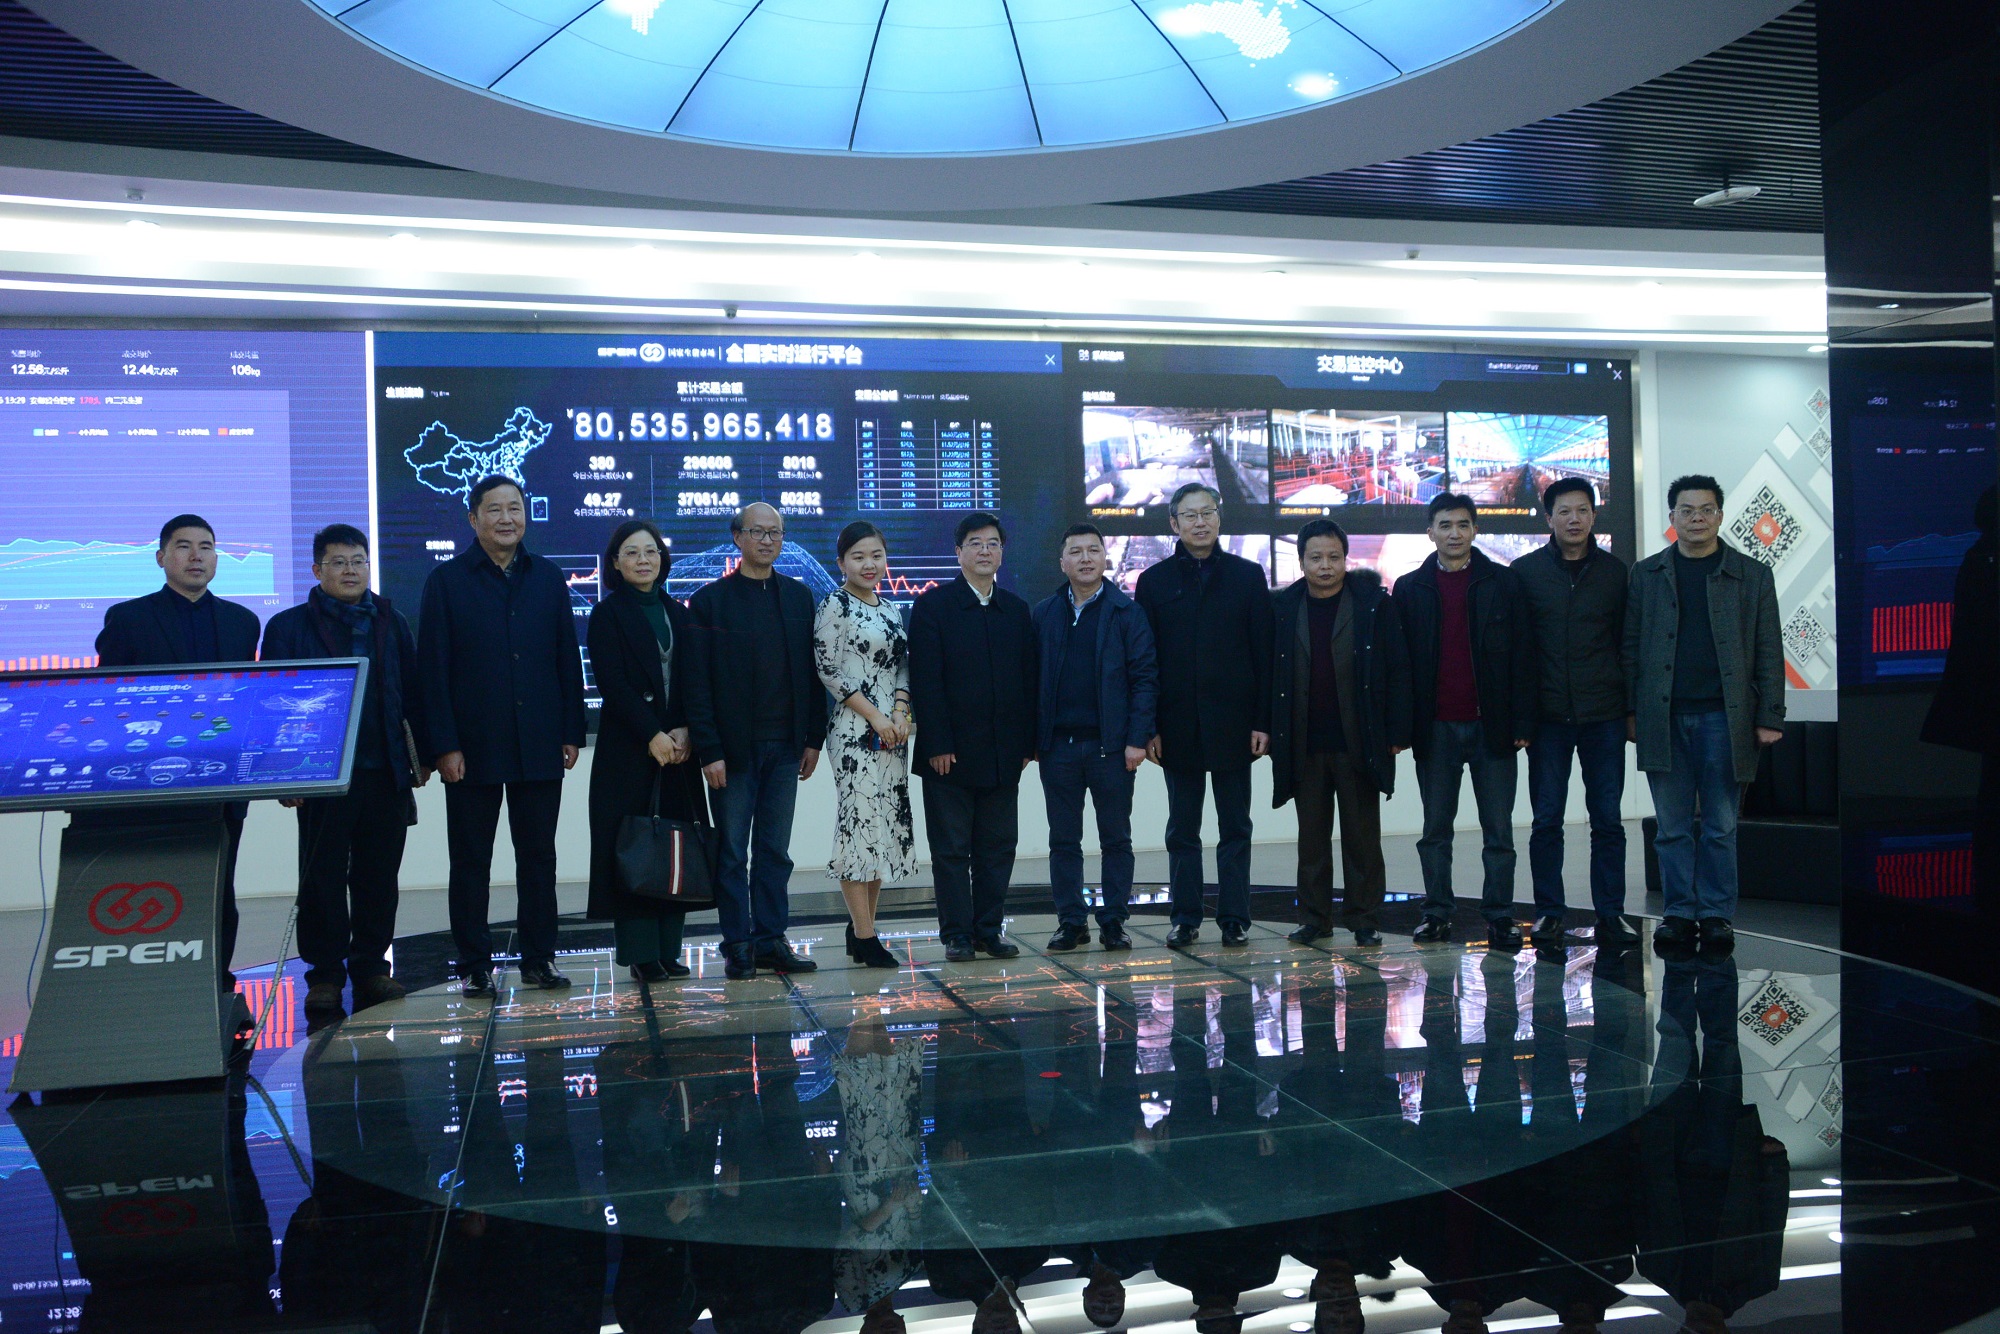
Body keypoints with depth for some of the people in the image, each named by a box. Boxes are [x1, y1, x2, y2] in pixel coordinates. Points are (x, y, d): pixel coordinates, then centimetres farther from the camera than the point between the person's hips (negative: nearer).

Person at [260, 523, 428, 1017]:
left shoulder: (392, 623, 12)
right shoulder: (289, 626, 4)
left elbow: (413, 692, 11)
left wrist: (422, 753, 6)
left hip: (386, 773, 2)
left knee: (378, 877, 7)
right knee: (322, 879, 3)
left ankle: (371, 968, 18)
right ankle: (324, 975, 12)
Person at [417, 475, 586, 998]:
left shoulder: (548, 578, 9)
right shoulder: (447, 581, 1)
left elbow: (568, 660, 9)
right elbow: (433, 670, -3)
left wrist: (572, 733, 2)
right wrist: (444, 745, -9)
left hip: (540, 746, 2)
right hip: (474, 748, -2)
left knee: (538, 856, 8)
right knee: (471, 861, 6)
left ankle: (539, 959, 18)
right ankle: (475, 966, 15)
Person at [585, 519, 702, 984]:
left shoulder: (677, 614, 14)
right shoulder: (608, 614, 1)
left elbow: (690, 681, 9)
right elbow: (612, 683, -8)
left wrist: (685, 731, -8)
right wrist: (653, 736, -15)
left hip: (678, 748, 4)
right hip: (628, 749, -4)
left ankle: (668, 949, 10)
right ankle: (640, 953, 1)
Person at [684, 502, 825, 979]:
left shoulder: (799, 596, 9)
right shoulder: (710, 600, -2)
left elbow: (811, 671, 10)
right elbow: (697, 683, -6)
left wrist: (814, 738, 4)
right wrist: (708, 750, -12)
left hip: (785, 745, 3)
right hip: (734, 747, -3)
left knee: (776, 851, 9)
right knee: (733, 853, 4)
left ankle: (771, 940, 16)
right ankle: (737, 946, 12)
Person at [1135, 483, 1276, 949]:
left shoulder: (1247, 576, 5)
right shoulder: (1154, 581, 5)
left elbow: (1263, 653, 2)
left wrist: (1263, 721, -5)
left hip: (1233, 723, 0)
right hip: (1178, 726, 1)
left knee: (1235, 827, 6)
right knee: (1182, 830, 8)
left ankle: (1234, 918, 14)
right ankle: (1185, 919, 15)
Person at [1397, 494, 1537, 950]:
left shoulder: (1503, 583, 5)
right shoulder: (1410, 588, 7)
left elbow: (1522, 656, 3)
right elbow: (1399, 661, 6)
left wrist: (1522, 722, -4)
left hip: (1491, 724, -1)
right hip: (1435, 728, 1)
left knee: (1498, 830, 3)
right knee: (1435, 829, 7)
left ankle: (1499, 917, 9)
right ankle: (1437, 913, 16)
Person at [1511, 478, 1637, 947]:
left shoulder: (1614, 571, 7)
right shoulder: (1525, 571, 3)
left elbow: (1625, 641, 10)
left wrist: (1631, 706, 4)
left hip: (1604, 714, 1)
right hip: (1548, 714, -1)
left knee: (1608, 819, 4)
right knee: (1547, 819, 3)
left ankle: (1610, 914, 12)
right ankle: (1549, 913, 12)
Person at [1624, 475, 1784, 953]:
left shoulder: (1752, 575, 7)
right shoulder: (1647, 574, 10)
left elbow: (1768, 653, 5)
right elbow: (1631, 646, 8)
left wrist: (1770, 717, -1)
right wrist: (1631, 710, 1)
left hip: (1725, 716, -1)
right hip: (1665, 717, 1)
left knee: (1720, 827, 5)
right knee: (1673, 827, 4)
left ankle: (1717, 914, 14)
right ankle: (1679, 913, 12)